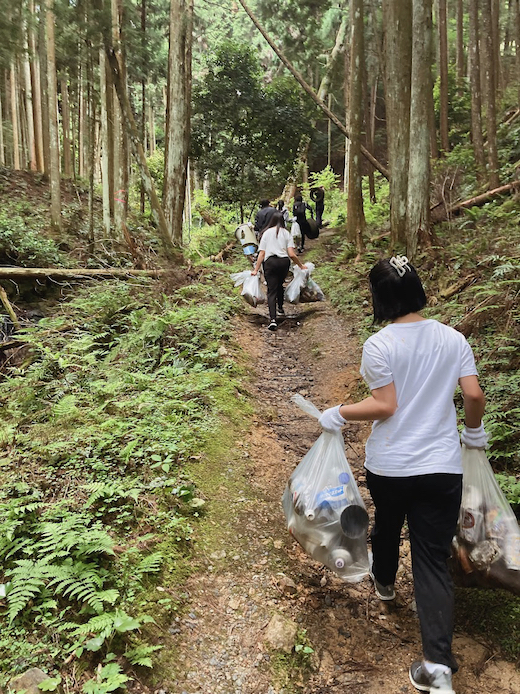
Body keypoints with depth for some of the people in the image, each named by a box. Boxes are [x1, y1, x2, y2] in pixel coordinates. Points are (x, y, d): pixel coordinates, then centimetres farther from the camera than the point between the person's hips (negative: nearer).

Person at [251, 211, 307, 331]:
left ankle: (273, 319, -18)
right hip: (284, 262, 2)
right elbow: (292, 254, 0)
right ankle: (280, 309, 44)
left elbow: (261, 253, 3)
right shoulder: (286, 233, 9)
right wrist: (301, 266, 13)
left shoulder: (267, 233, 9)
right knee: (279, 285, 26)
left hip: (270, 262, -2)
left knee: (271, 290, -4)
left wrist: (256, 269, 5)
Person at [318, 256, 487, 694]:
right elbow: (474, 395, -4)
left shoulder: (379, 345, -14)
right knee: (434, 560, 8)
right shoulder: (453, 338, -3)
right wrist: (474, 431, 14)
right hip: (442, 468, 2)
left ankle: (384, 580, 57)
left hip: (388, 466, -1)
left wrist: (338, 414, -3)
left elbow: (385, 405, -16)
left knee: (387, 524, 29)